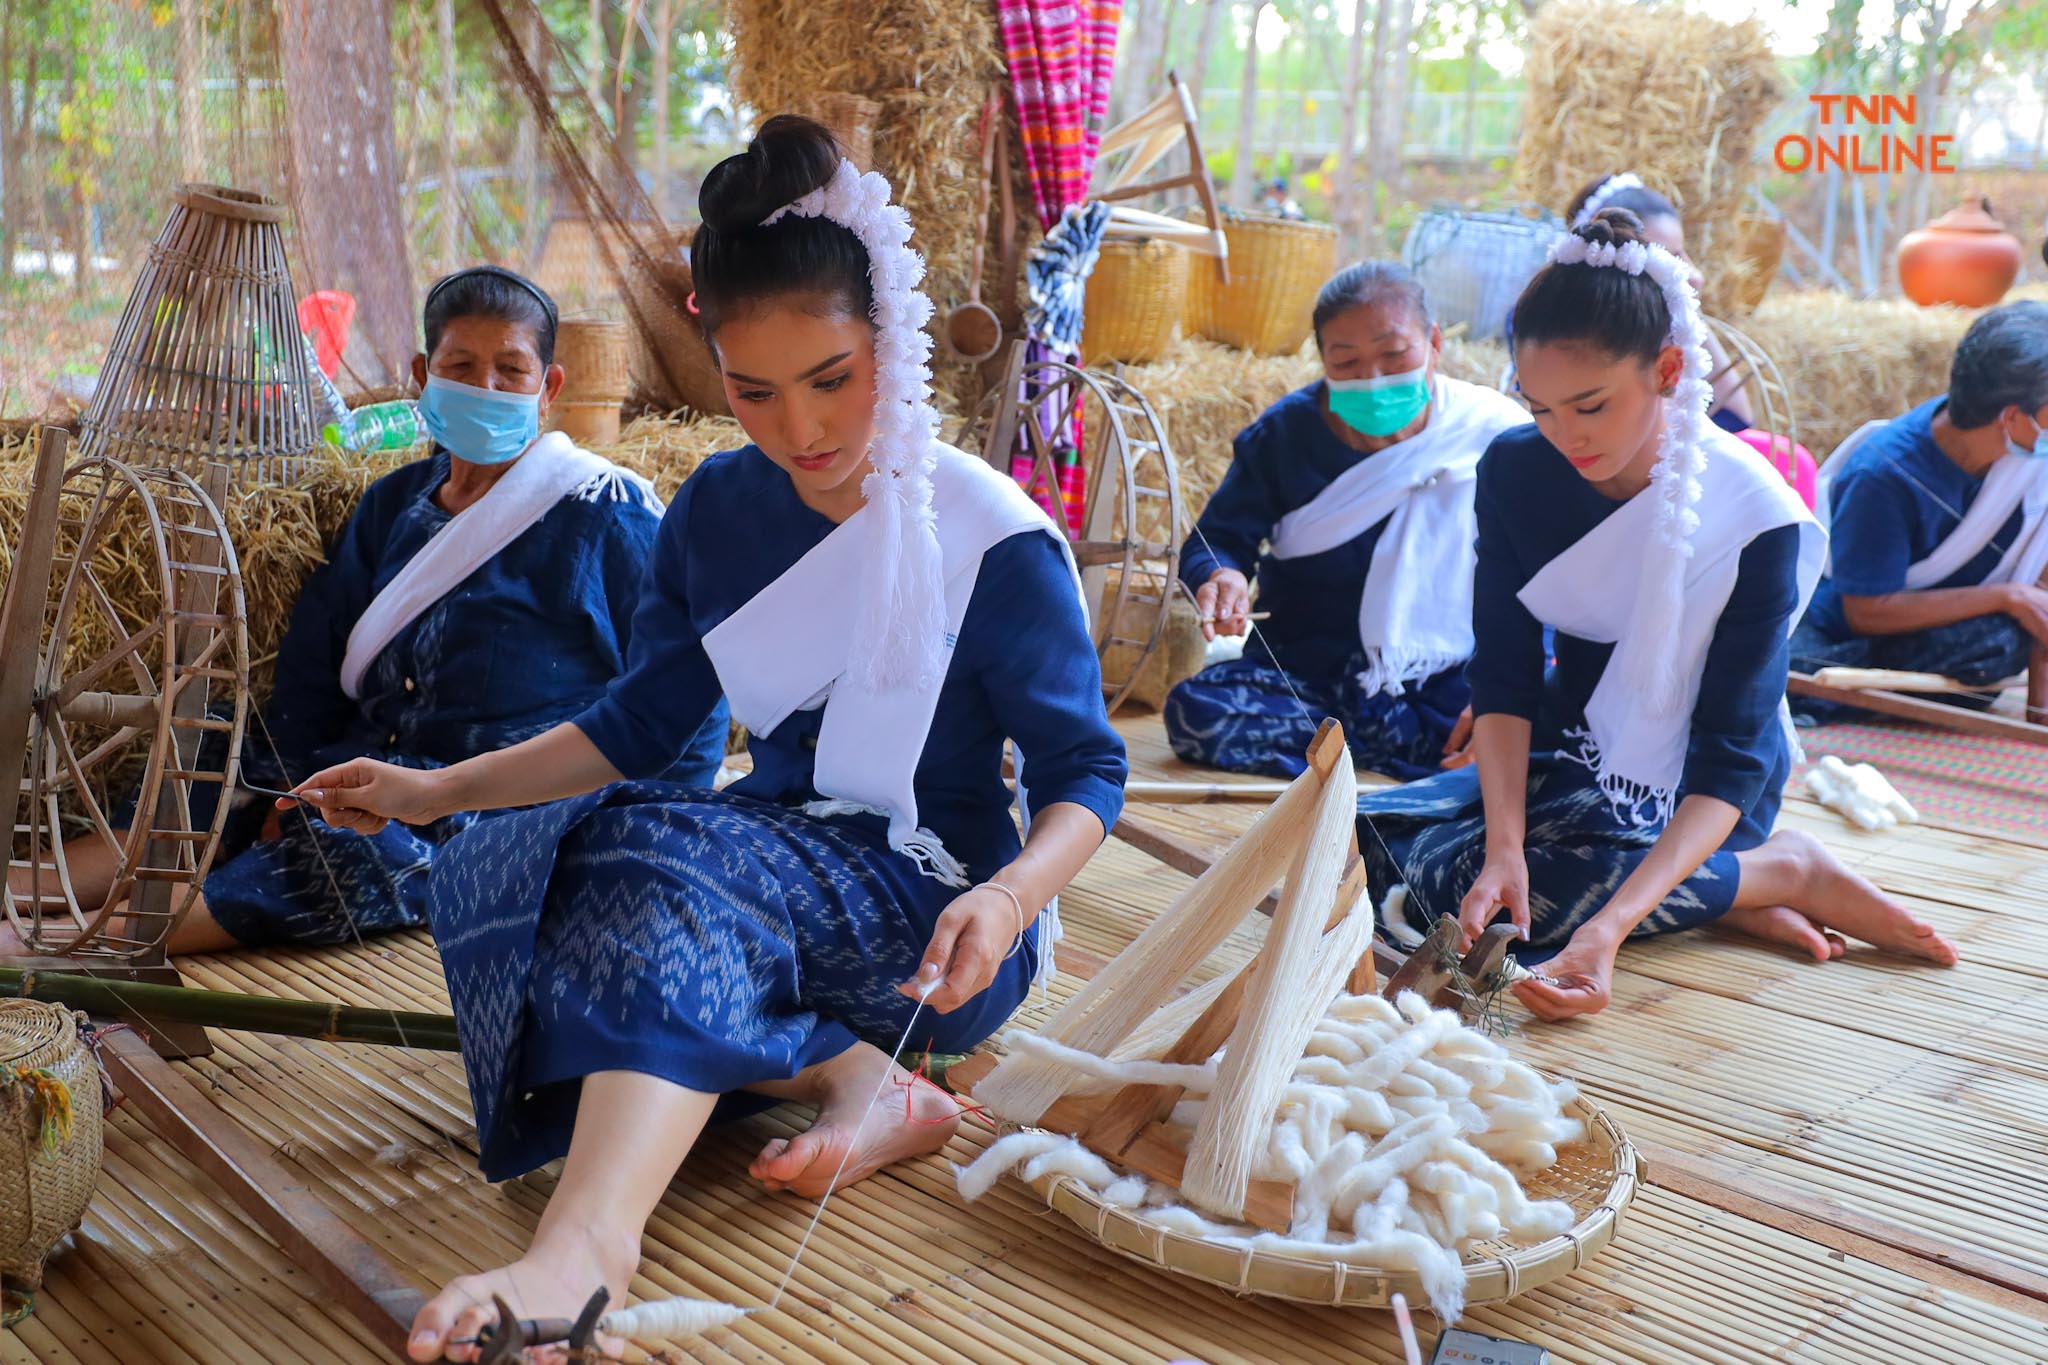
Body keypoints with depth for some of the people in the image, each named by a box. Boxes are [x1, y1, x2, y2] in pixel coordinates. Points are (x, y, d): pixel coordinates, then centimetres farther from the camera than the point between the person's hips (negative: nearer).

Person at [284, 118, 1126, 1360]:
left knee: (670, 865, -35)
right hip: (776, 841, 6)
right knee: (495, 870, -20)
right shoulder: (717, 512, 5)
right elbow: (642, 721, 15)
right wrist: (440, 789, 8)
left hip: (932, 895, -6)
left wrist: (1007, 898, -30)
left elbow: (1083, 772, -9)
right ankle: (852, 1075, -26)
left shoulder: (993, 535, -11)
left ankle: (587, 1244, -55)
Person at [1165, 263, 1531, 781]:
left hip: (1446, 688, -2)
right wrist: (1221, 575, -23)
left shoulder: (1497, 436, -5)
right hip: (1305, 675, 3)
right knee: (1196, 709, -30)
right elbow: (1220, 538, 3)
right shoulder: (1286, 433, -1)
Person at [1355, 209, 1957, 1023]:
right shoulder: (1516, 470, -10)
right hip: (1571, 754, 6)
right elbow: (1503, 679, -9)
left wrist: (1607, 929, -39)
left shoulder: (1754, 519, -24)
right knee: (1368, 834, -17)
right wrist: (1505, 846, -27)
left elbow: (1731, 755, -25)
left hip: (1688, 796, -6)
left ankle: (1780, 871, -12)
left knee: (1441, 873, -27)